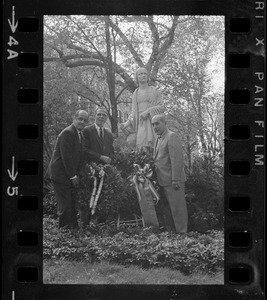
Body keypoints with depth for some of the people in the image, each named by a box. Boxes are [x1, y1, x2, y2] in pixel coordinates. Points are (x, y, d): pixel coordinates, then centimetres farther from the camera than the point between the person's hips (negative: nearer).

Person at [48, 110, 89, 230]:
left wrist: (76, 174, 8)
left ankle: (74, 227, 13)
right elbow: (66, 156, -20)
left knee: (71, 203, 9)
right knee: (65, 203, -8)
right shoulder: (67, 133, -16)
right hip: (60, 173, -9)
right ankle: (65, 228, -1)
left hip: (70, 174, 9)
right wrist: (73, 176, -17)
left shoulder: (80, 134, 15)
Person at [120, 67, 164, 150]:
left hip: (152, 121, -3)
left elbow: (161, 107, 2)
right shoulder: (135, 94, 18)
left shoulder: (154, 91, 8)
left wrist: (147, 112, -13)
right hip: (140, 123, 3)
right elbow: (134, 112, 15)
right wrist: (127, 123, -3)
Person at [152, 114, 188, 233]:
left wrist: (175, 180, -22)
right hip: (163, 181, 10)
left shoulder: (172, 137, -12)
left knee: (177, 208, -2)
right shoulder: (159, 139, 16)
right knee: (164, 208, 16)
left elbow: (177, 160, -19)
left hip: (172, 181, -10)